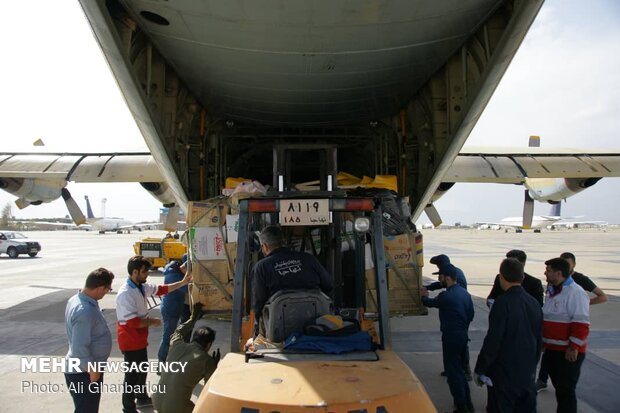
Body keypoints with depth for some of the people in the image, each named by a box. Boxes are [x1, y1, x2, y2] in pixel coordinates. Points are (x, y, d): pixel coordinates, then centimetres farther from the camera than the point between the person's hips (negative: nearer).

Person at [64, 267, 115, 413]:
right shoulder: (85, 311, -32)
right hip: (83, 373, -10)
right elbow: (79, 349, -30)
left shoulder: (76, 299, 1)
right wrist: (92, 370, -18)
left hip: (83, 369, 10)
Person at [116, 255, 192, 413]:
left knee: (142, 369, 24)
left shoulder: (142, 287, 1)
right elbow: (133, 322, -30)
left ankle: (142, 397, 44)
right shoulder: (125, 294, -28)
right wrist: (152, 321, -15)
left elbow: (162, 289, 13)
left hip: (139, 339, 9)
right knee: (133, 374, 4)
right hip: (130, 341, -9)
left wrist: (183, 282, 7)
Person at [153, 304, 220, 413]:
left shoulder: (177, 345, 4)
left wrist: (193, 318, 39)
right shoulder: (206, 360, -9)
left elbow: (178, 333, 29)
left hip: (157, 402, 6)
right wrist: (214, 366, 15)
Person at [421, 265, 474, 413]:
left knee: (453, 371, 2)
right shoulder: (465, 293, 4)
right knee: (459, 369, 22)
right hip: (463, 335, 9)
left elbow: (429, 303, -4)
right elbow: (471, 314, 13)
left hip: (451, 337, -9)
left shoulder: (446, 296, -21)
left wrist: (423, 295, 18)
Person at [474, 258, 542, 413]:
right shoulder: (534, 303, 2)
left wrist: (479, 369, -9)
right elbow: (539, 339, 10)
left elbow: (493, 340, -19)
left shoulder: (503, 302, -18)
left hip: (503, 373, -6)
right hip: (528, 373, 7)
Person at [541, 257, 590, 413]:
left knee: (565, 389, 0)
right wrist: (543, 341, 21)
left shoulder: (575, 292, -17)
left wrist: (573, 347, -23)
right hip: (552, 349, 9)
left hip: (568, 352, -9)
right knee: (558, 386, 19)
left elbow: (581, 324, -22)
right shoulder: (552, 291, 11)